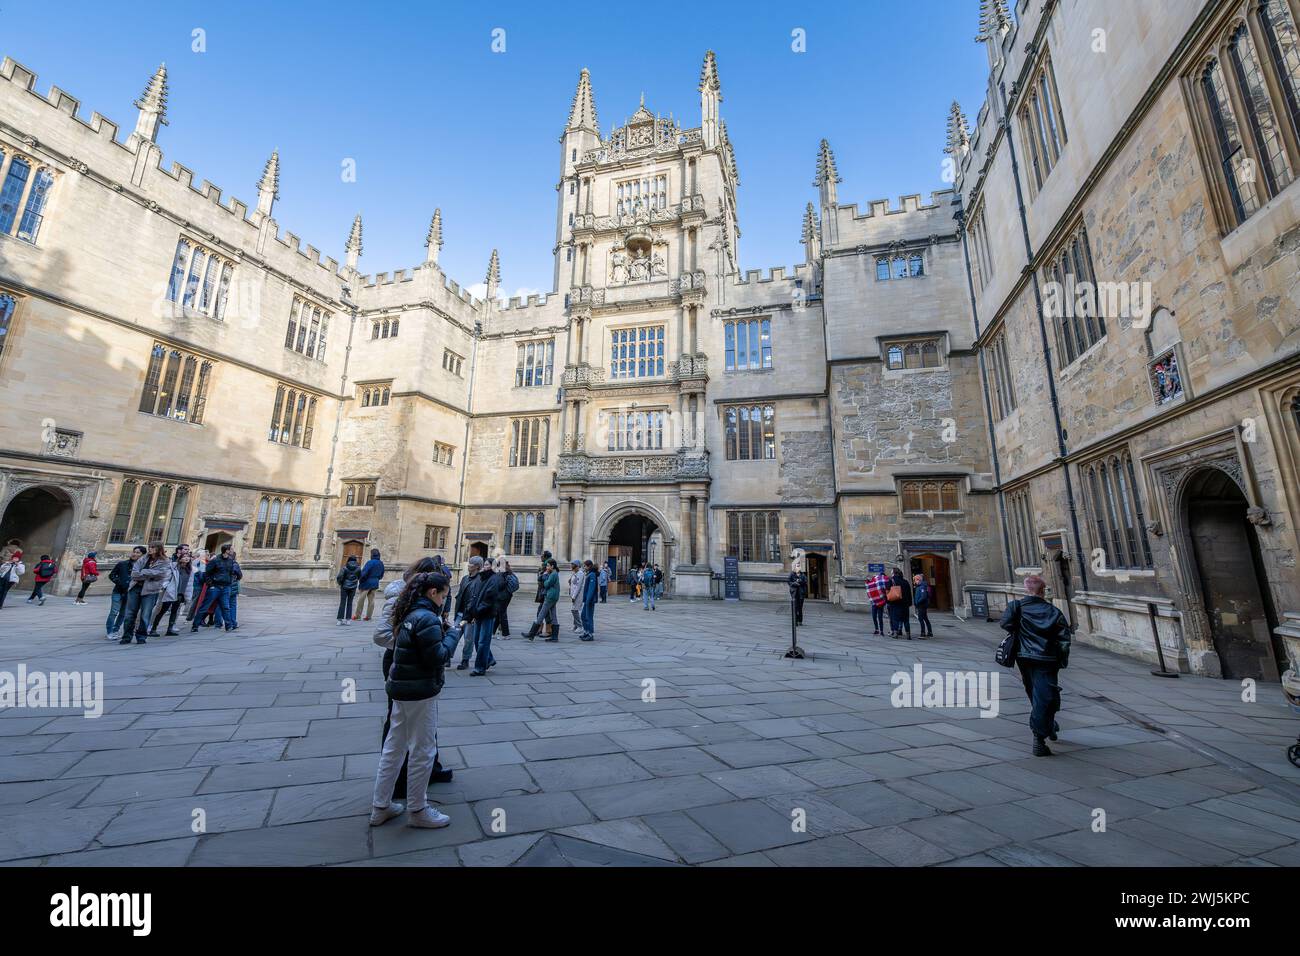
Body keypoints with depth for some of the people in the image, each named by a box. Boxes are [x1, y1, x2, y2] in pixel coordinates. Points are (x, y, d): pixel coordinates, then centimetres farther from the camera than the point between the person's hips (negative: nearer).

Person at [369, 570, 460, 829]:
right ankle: (417, 811, 22)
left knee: (394, 747, 19)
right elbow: (438, 657, -24)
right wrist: (452, 634, -10)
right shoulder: (426, 618, -24)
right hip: (419, 692, -9)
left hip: (402, 688, 10)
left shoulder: (410, 614, 6)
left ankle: (380, 806, 33)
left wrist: (443, 631, 4)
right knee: (422, 751, 6)